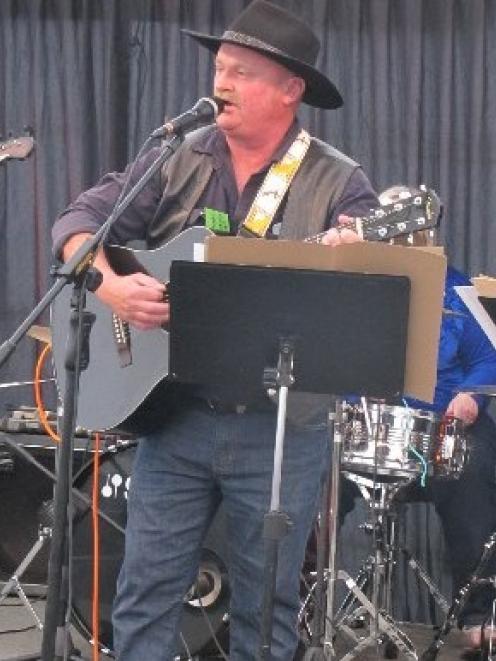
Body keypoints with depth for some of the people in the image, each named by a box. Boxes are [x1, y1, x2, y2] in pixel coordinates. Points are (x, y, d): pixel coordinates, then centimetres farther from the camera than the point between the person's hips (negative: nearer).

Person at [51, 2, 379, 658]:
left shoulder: (340, 184, -5)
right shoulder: (176, 160, 4)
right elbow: (80, 219, 1)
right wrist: (110, 286, -18)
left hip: (280, 429, -2)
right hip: (174, 413, 2)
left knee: (266, 606, 9)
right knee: (146, 591, 7)